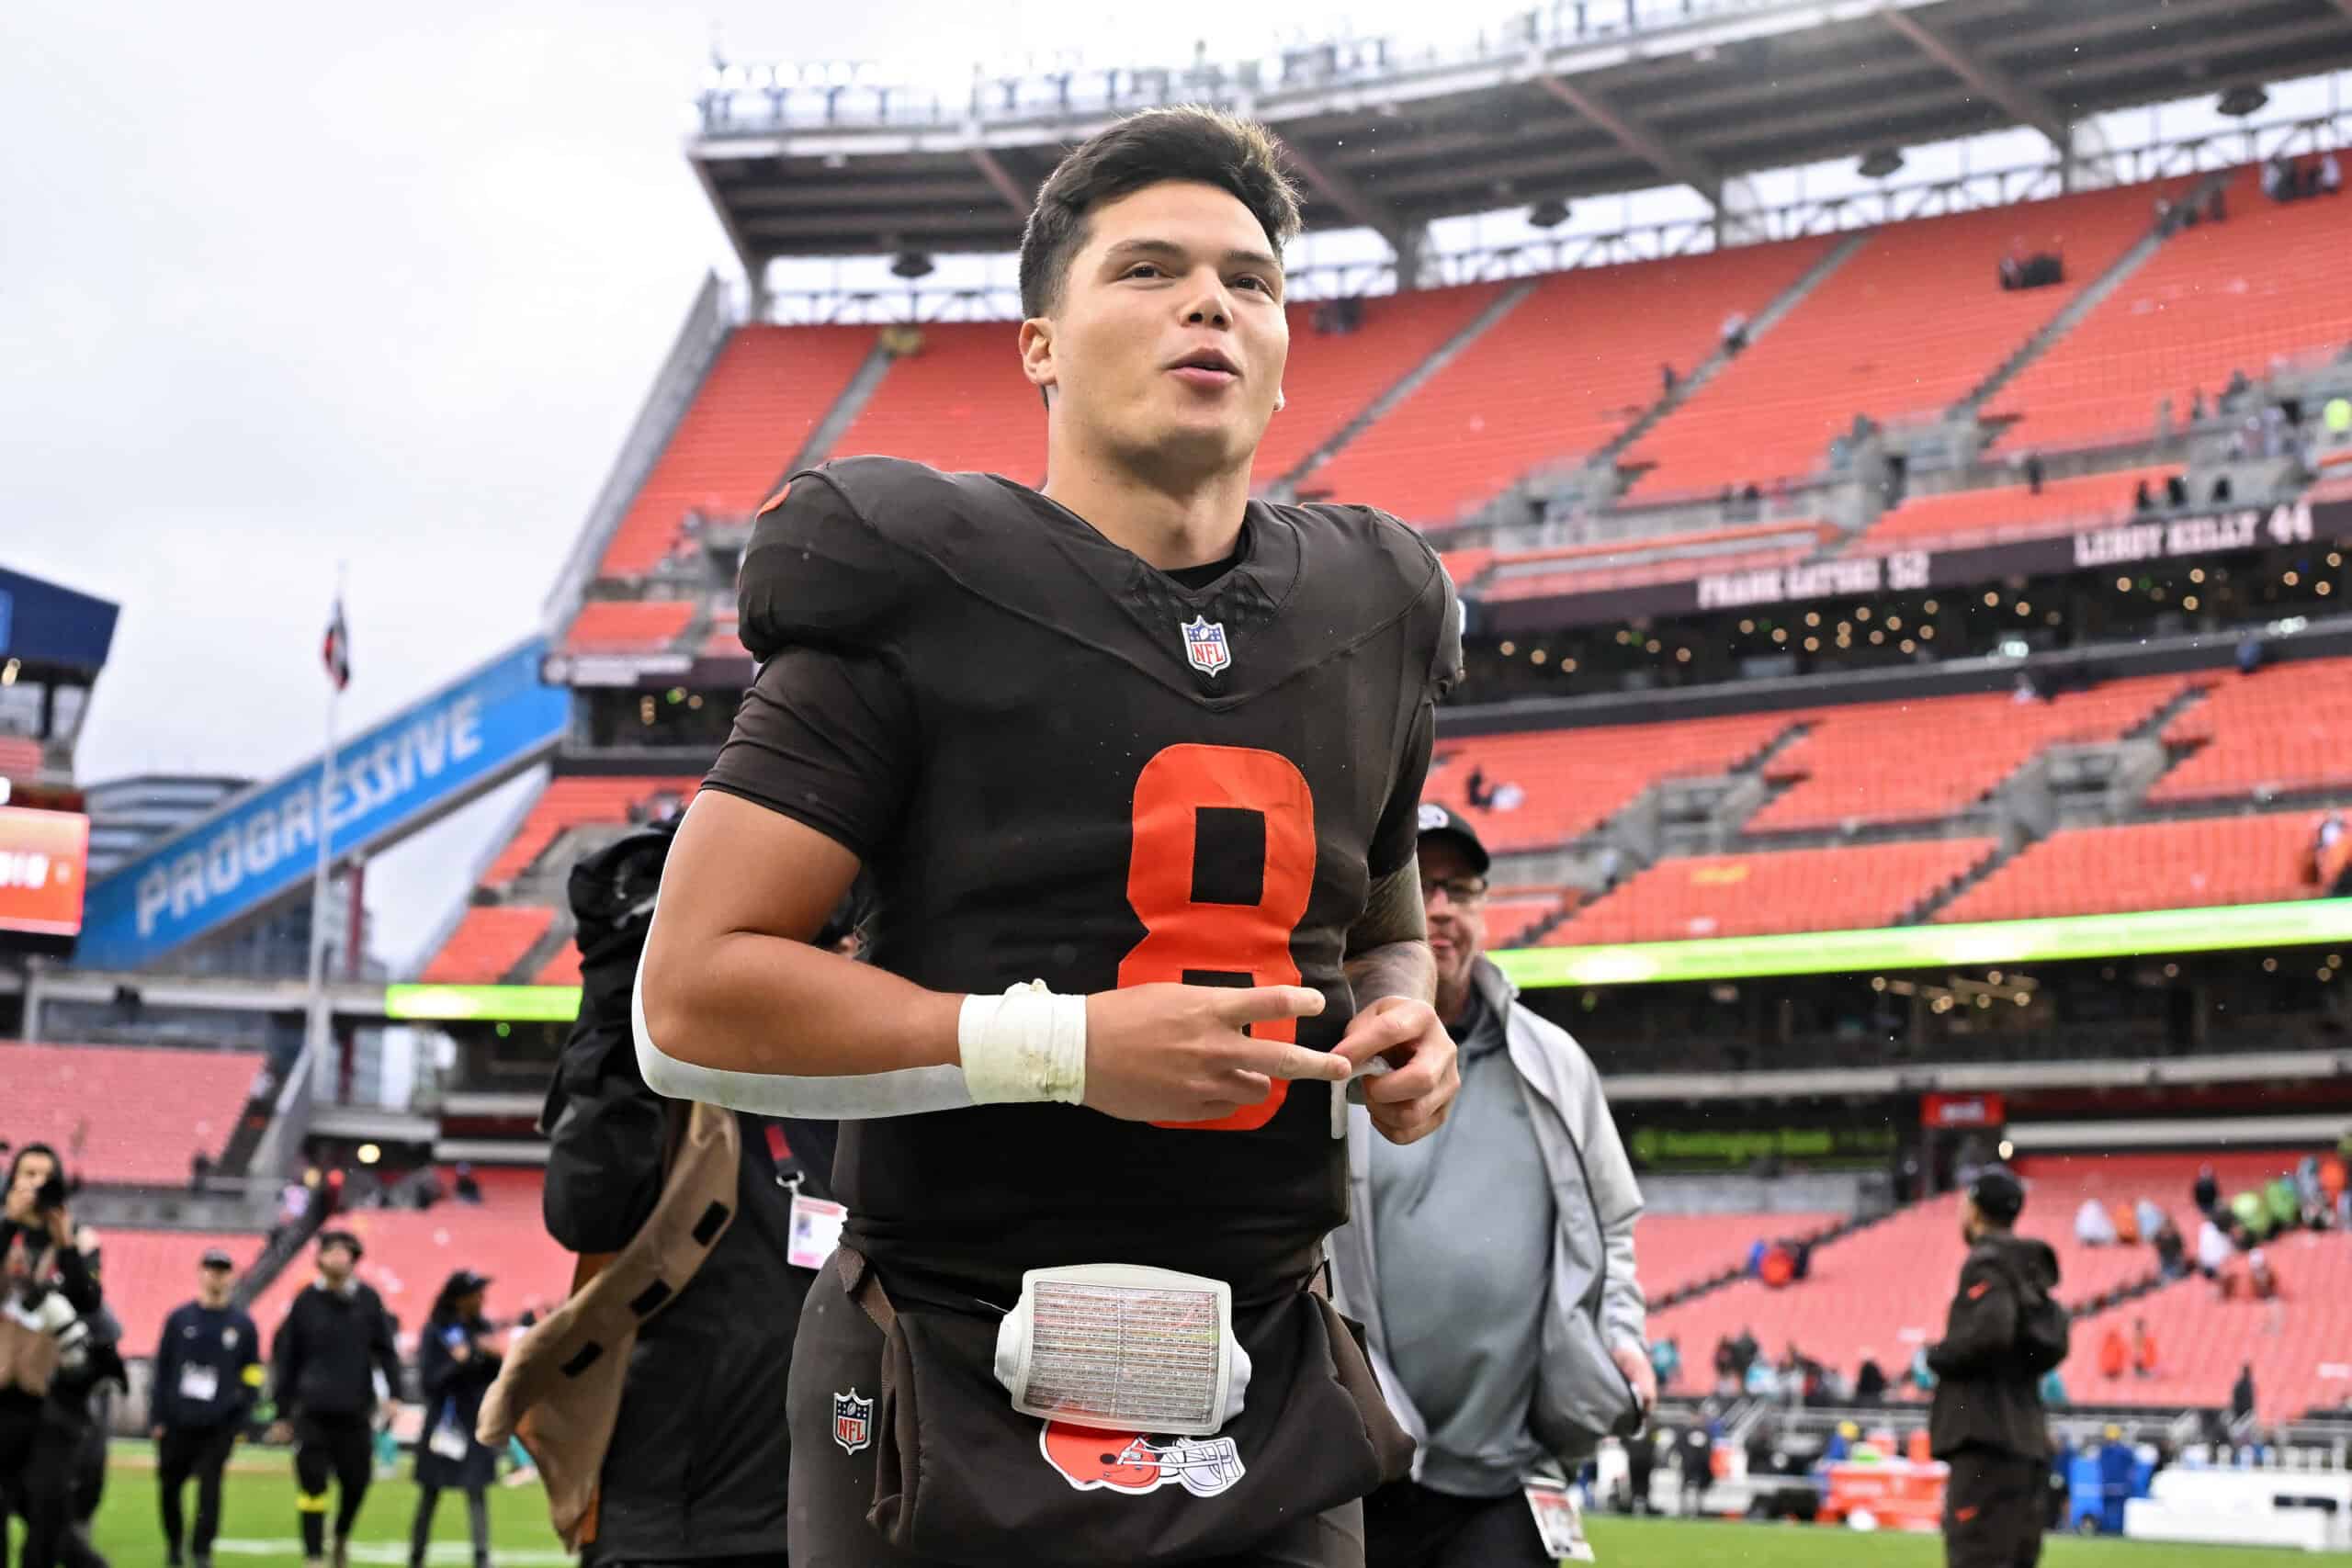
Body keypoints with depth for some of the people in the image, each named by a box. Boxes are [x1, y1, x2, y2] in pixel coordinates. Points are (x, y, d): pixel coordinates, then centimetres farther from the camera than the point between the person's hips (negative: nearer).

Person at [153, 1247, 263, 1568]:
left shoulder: (243, 1325, 3)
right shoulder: (179, 1319, 4)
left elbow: (251, 1379, 6)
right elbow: (161, 1370, 5)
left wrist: (240, 1422, -2)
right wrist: (157, 1418, 1)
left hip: (219, 1426, -1)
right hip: (177, 1422, 1)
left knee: (209, 1485, -10)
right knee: (170, 1485, 8)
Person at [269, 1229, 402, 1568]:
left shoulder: (368, 1300, 4)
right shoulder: (305, 1301, 1)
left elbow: (385, 1349, 6)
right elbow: (285, 1358, 5)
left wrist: (393, 1393, -7)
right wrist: (283, 1412, 4)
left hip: (354, 1412, 1)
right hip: (313, 1412, -1)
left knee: (356, 1481, 3)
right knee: (312, 1485, -5)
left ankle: (342, 1537, 32)